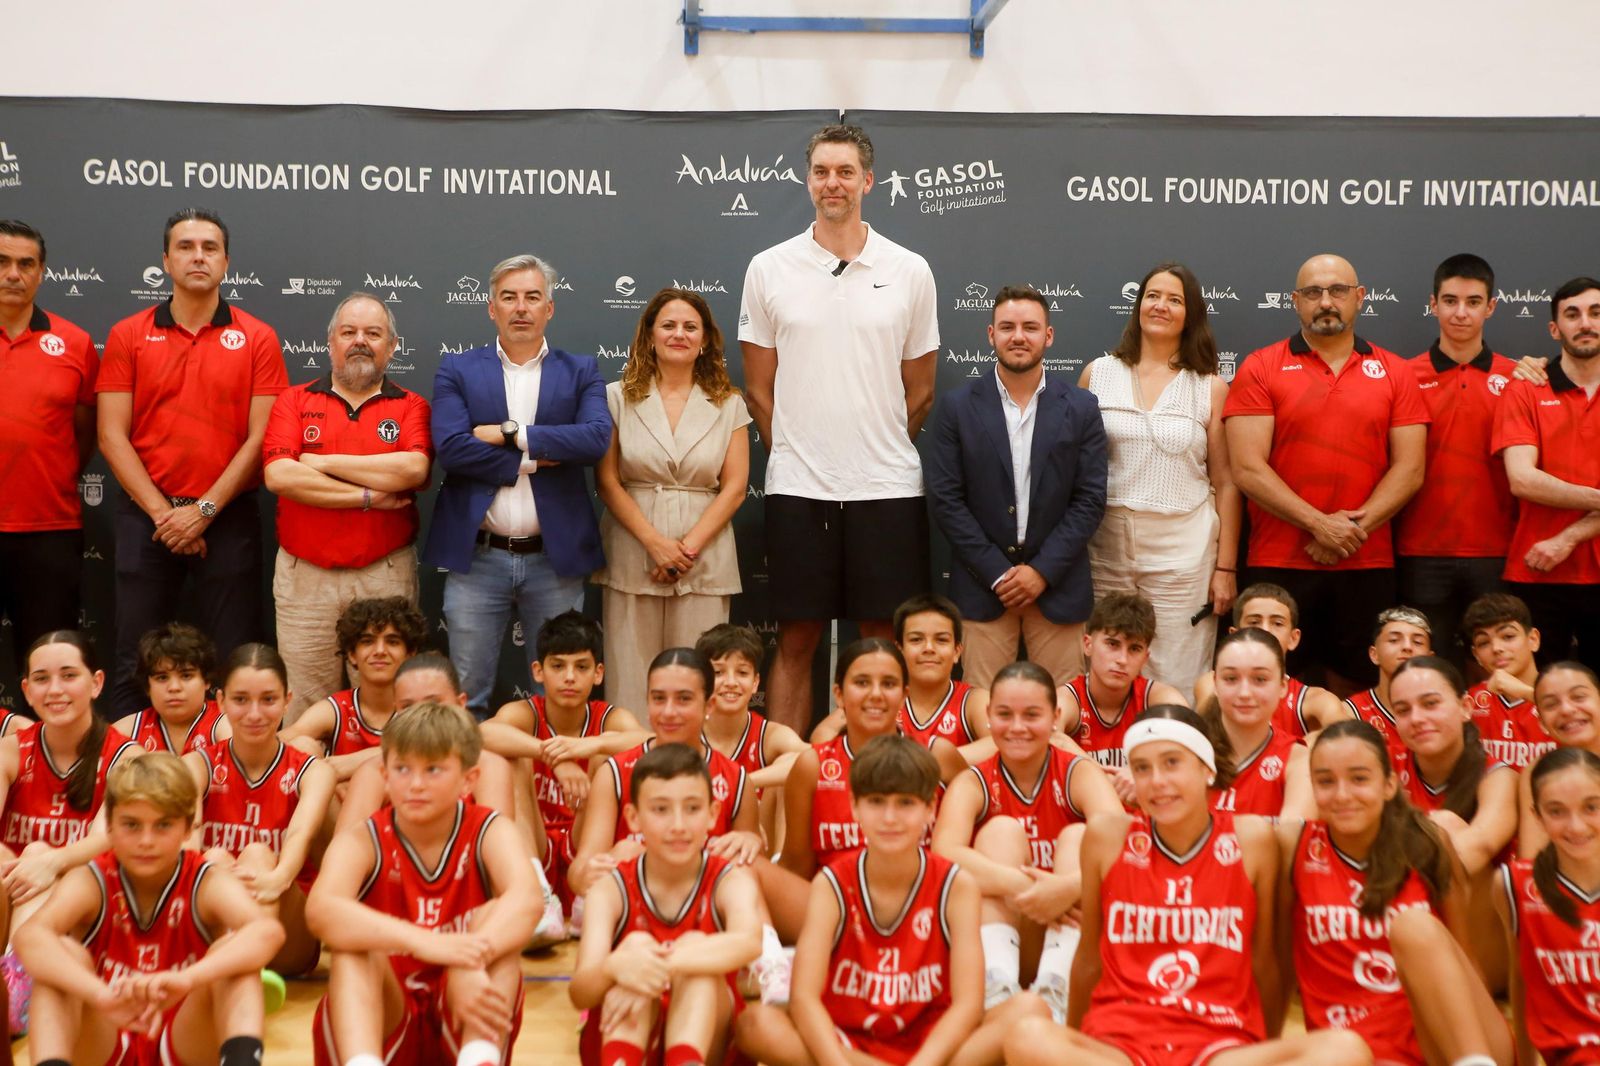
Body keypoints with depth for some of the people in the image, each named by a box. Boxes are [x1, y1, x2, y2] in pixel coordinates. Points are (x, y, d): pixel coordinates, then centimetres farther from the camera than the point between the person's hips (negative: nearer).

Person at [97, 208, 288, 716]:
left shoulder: (257, 339, 2)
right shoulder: (127, 336, 6)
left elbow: (262, 436, -3)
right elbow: (112, 436, 0)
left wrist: (205, 511, -10)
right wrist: (162, 513, -9)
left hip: (228, 519, -1)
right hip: (146, 518, 1)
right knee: (135, 662, 6)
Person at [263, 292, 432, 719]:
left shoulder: (411, 407, 7)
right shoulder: (294, 402, 9)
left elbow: (413, 469, -14)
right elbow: (278, 475, -8)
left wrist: (322, 462, -8)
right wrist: (367, 496, -10)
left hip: (386, 576, 0)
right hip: (304, 576, 1)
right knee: (304, 706, 4)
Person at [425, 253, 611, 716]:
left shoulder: (581, 371, 8)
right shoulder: (457, 371, 6)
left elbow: (597, 438, -11)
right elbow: (451, 448, -10)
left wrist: (512, 433, -13)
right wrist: (535, 458, -10)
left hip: (555, 560, 1)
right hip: (477, 559, 0)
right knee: (466, 696, 7)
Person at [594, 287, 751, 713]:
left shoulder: (728, 405, 9)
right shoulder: (618, 398, 6)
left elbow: (735, 486, 3)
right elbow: (607, 482, 1)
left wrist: (689, 547, -8)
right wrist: (655, 542, -10)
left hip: (705, 561, 1)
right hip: (632, 557, 0)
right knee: (631, 678, 0)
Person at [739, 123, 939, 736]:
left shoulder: (910, 272, 4)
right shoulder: (769, 269, 4)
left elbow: (919, 391, 10)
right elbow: (759, 389, 8)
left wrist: (882, 455, 10)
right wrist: (793, 453, 7)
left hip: (888, 488, 0)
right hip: (797, 487, 0)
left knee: (885, 642, 5)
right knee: (795, 640, 6)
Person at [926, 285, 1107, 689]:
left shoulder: (1080, 408, 4)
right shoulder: (958, 407, 2)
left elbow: (1091, 499, 1)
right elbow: (945, 499, -2)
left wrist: (1043, 570, -8)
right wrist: (997, 573, -8)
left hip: (1058, 585, 1)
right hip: (982, 586, -1)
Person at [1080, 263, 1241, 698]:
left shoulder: (1211, 388, 5)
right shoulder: (1098, 373, 7)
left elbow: (1225, 484, 5)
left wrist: (1226, 567, 1)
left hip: (1183, 547, -1)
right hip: (1107, 544, 1)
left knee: (1177, 687, 0)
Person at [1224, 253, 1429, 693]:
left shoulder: (1394, 372, 9)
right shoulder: (1260, 369, 2)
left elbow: (1410, 469, 3)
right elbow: (1247, 468, -7)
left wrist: (1356, 528, -11)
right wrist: (1319, 524, -13)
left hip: (1367, 564, 2)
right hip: (1279, 563, -2)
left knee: (1354, 684, 9)